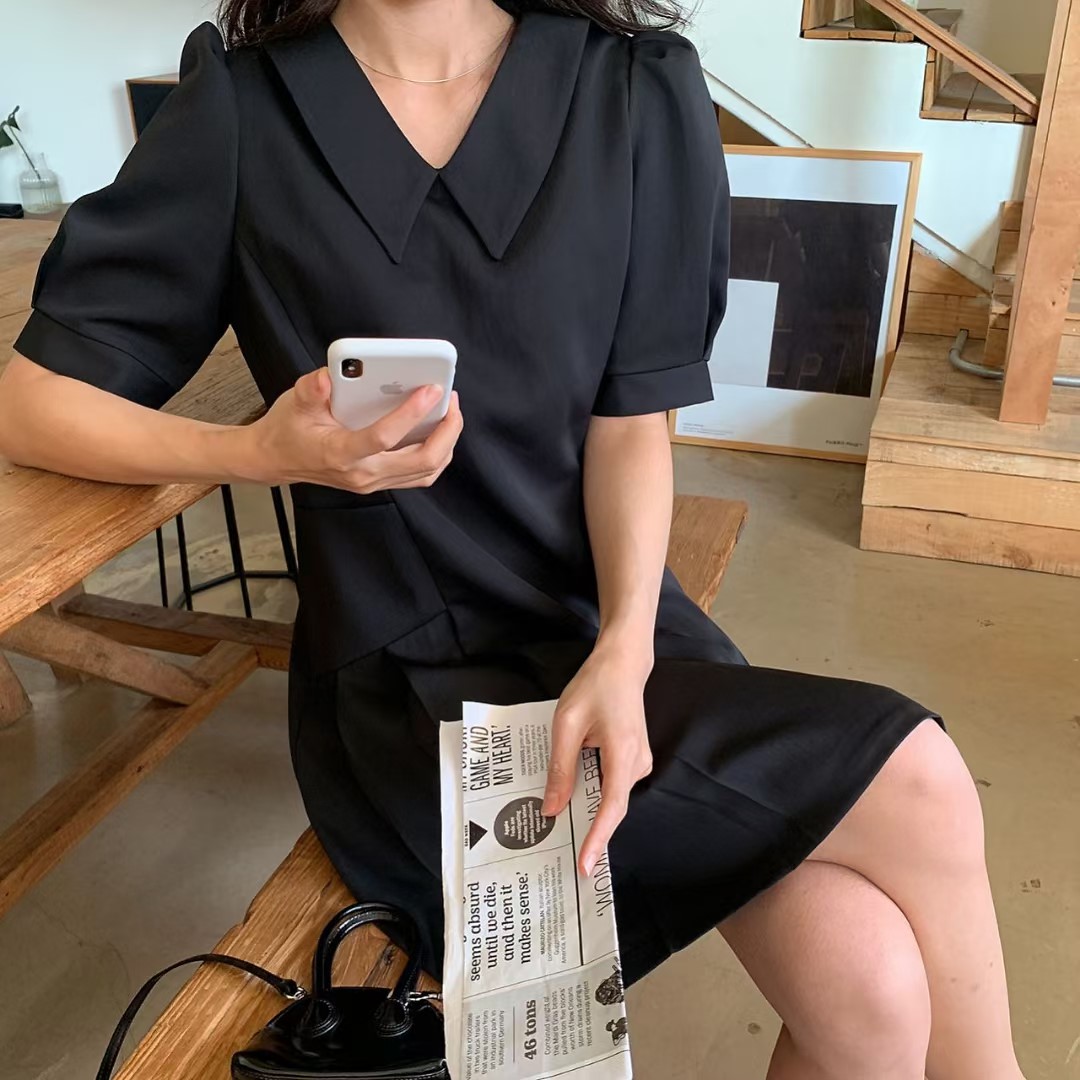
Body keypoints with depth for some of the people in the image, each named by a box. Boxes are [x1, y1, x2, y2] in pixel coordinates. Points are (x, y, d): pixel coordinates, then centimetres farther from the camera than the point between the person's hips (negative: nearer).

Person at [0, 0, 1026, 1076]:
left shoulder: (638, 91, 0)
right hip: (409, 685, -2)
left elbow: (631, 422, -2)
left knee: (868, 983, -19)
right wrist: (265, 453, -17)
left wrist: (626, 649, -19)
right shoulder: (241, 112, -3)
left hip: (614, 613, 3)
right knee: (913, 789, -18)